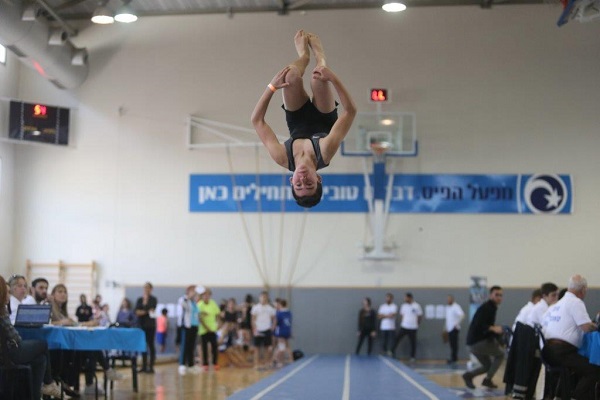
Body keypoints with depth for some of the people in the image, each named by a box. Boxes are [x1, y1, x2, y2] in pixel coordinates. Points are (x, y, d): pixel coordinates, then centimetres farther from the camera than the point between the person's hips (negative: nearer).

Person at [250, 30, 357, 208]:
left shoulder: (283, 158, -40)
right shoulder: (325, 153, -44)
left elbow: (257, 120, -31)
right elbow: (350, 111, -41)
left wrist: (272, 87, -38)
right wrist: (333, 79, -47)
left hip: (298, 123, 1)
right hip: (324, 120, -1)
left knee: (291, 76, -20)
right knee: (318, 80, -25)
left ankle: (305, 55, 25)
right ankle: (318, 53, 19)